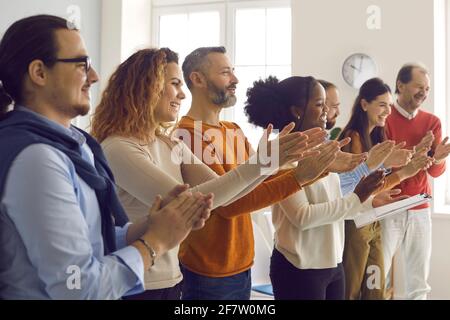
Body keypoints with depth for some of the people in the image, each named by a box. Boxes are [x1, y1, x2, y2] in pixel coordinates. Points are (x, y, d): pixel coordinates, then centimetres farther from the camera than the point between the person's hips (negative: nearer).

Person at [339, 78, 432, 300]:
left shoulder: (376, 136, 10)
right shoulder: (353, 137, -16)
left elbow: (380, 178, 10)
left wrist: (408, 163, -3)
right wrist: (403, 173, -21)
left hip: (374, 222, 8)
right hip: (355, 223, -8)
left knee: (375, 290, 15)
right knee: (351, 290, 6)